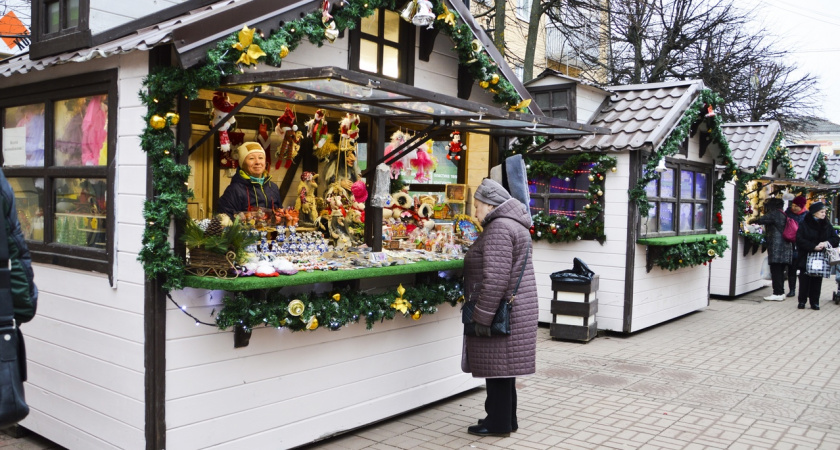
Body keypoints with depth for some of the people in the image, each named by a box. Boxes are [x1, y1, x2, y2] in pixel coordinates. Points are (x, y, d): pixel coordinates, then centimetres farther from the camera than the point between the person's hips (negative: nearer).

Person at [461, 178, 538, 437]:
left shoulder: (499, 228, -17)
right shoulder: (512, 225, 17)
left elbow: (495, 279, -26)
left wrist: (482, 316, -21)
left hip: (502, 311, -10)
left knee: (496, 366, -1)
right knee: (501, 366, 16)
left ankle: (499, 423, 8)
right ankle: (505, 418, 25)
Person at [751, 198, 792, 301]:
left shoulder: (774, 214, -9)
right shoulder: (782, 214, 18)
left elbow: (761, 220, -13)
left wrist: (752, 221, 6)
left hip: (777, 247, -9)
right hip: (785, 247, 9)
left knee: (776, 270, -7)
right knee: (780, 271, 13)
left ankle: (777, 293, -7)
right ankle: (781, 292, 16)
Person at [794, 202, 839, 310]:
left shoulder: (827, 225, 8)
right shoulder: (804, 224, -4)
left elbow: (836, 239, 8)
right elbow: (799, 240, -11)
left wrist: (827, 242, -13)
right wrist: (813, 247, -19)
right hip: (806, 258, -3)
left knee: (817, 281, 5)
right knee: (805, 280, 0)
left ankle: (815, 302, 12)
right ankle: (802, 301, 8)